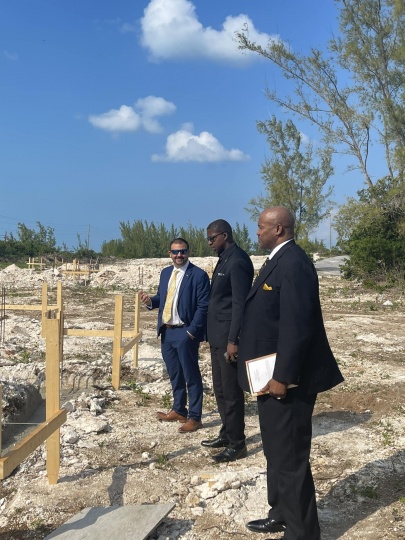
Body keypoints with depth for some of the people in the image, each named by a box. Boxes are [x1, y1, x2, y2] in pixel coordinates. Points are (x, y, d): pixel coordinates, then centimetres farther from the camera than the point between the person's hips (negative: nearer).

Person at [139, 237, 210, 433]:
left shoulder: (199, 275, -11)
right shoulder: (165, 273, 12)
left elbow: (203, 306, -14)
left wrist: (191, 332, -18)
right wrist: (150, 300, -5)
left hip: (185, 333, -7)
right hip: (166, 331, 7)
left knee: (191, 376, 2)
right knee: (174, 375, 18)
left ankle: (194, 417, 11)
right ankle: (178, 411, 32)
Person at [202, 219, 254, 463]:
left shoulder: (238, 261, -15)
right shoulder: (224, 259, 14)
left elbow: (240, 303, -20)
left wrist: (233, 340, -21)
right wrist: (215, 336, 16)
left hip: (228, 337, -10)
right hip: (218, 336, 10)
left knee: (232, 391, 0)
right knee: (221, 389, 17)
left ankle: (237, 443, 10)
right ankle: (226, 434, 29)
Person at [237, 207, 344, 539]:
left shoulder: (293, 264, -20)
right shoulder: (279, 261, 13)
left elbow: (297, 326, -25)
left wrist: (283, 377, -24)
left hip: (286, 381, -11)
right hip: (272, 376, 11)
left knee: (291, 457, 1)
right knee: (277, 452, 22)